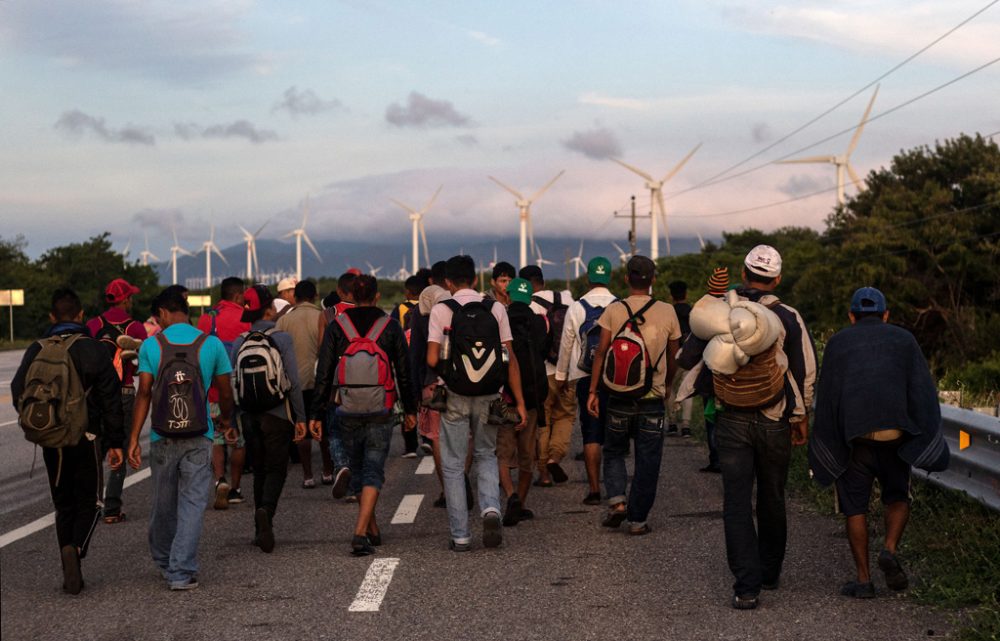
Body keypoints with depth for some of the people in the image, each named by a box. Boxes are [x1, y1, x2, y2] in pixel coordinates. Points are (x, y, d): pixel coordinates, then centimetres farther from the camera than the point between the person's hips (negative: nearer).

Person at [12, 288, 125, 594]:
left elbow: (18, 394, 8)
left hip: (51, 442, 3)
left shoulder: (36, 351, 4)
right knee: (90, 502, 9)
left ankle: (71, 574, 4)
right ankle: (76, 549, -17)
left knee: (64, 505, 14)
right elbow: (110, 399, -8)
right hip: (86, 440, -3)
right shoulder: (92, 349, -7)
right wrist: (115, 442, -4)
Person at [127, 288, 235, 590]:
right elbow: (225, 392, 6)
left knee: (163, 504, 14)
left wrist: (133, 439, -4)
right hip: (198, 439, -1)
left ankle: (163, 562, 34)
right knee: (192, 503, 1)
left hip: (162, 438, 1)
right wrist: (227, 422, 26)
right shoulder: (211, 344, 1)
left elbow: (144, 393, -5)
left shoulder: (151, 346, 0)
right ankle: (181, 571, -5)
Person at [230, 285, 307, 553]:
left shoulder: (239, 343, 2)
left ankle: (261, 529, 14)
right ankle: (266, 510, -26)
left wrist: (234, 419, 11)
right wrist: (300, 418, -3)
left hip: (250, 417, 4)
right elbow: (294, 383, -9)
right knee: (276, 469, 2)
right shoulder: (282, 339, -8)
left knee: (259, 471, 15)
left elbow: (232, 383, 3)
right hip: (278, 415, -4)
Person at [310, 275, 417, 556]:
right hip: (381, 414, -1)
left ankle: (372, 529, 28)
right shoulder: (390, 327, -1)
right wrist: (410, 409, 14)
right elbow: (403, 372, 4)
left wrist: (317, 414, 1)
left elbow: (324, 374, -2)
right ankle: (360, 533, -16)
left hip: (348, 414, 1)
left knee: (357, 469, 17)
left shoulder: (337, 327, -1)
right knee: (373, 471, -1)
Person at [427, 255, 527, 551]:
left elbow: (432, 359, -12)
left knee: (453, 465, 8)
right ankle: (491, 508, -4)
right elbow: (510, 358, 0)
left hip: (455, 397, -2)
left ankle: (460, 535, 8)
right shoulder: (496, 309, 2)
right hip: (488, 397, 2)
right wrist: (519, 402, 3)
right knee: (486, 456, 21)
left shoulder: (441, 310, -5)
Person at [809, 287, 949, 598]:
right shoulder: (903, 339, 12)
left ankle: (863, 579, 7)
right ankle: (890, 551, -3)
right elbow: (923, 391, 1)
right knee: (897, 498, 20)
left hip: (853, 439, 0)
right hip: (894, 436, 1)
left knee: (855, 506, 10)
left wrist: (825, 449, 7)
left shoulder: (838, 342, 11)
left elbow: (827, 397, 4)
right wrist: (930, 441, 0)